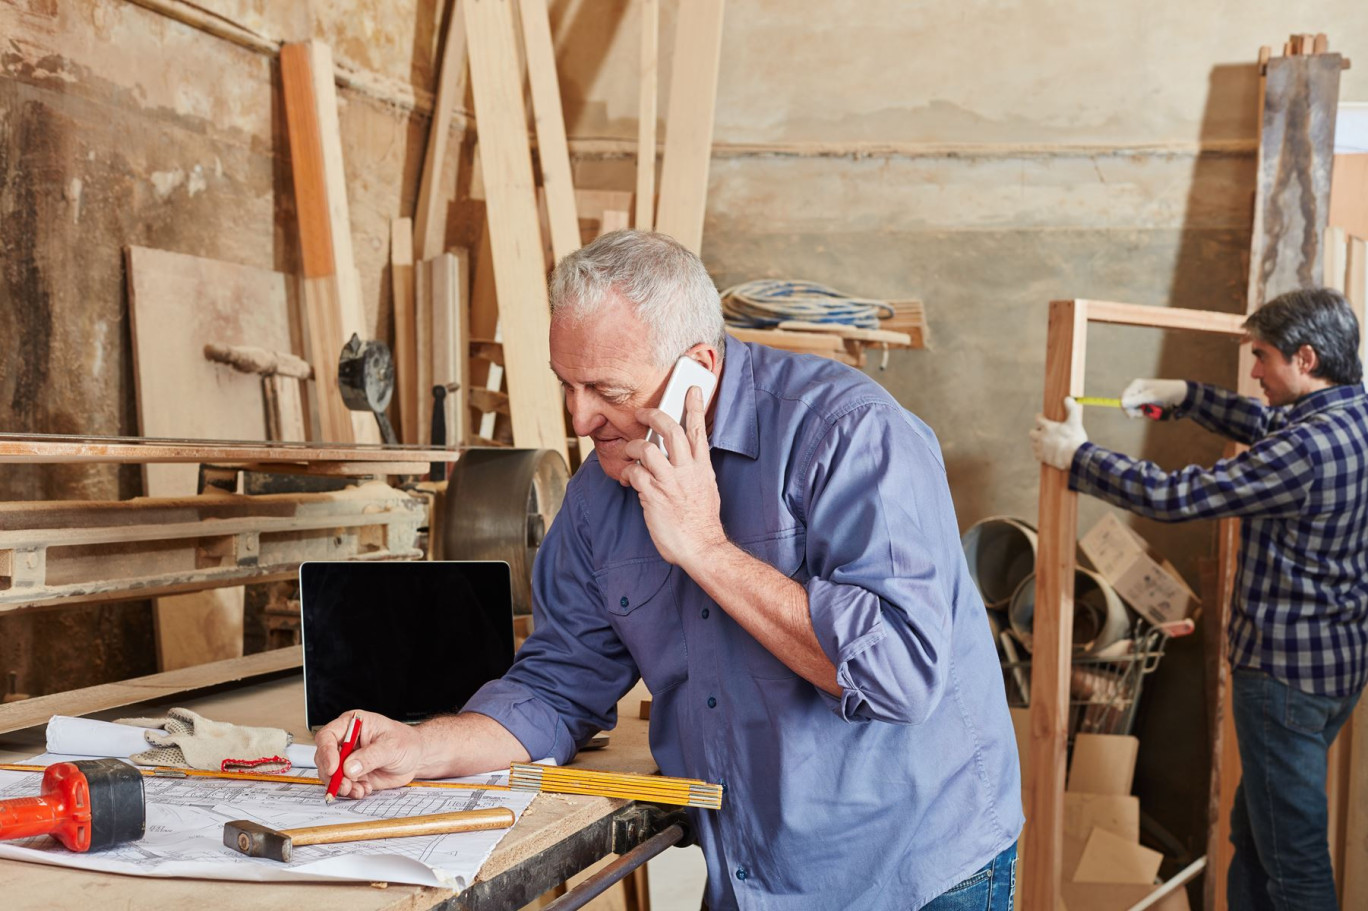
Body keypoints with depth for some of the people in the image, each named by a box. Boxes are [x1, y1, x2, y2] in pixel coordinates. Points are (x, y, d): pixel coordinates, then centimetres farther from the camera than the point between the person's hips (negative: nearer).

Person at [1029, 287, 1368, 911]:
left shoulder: (1306, 449, -26)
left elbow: (1174, 497, -23)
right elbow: (1263, 424, 22)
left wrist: (1075, 454, -11)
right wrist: (1180, 395, 14)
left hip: (1288, 670, -10)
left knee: (1292, 856, 2)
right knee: (1253, 831, 21)